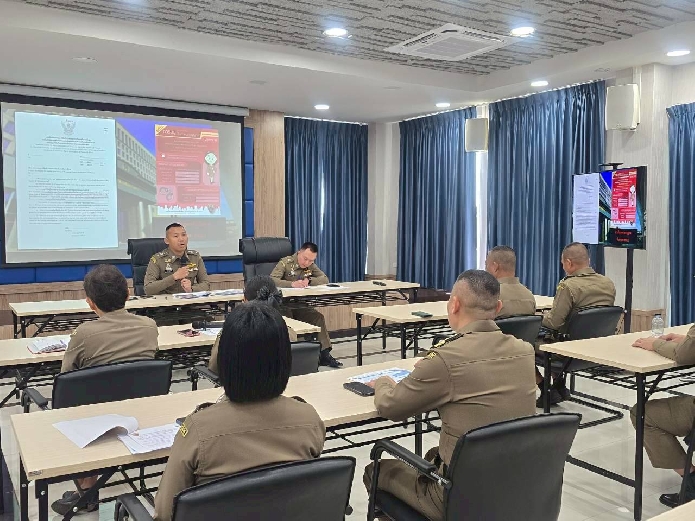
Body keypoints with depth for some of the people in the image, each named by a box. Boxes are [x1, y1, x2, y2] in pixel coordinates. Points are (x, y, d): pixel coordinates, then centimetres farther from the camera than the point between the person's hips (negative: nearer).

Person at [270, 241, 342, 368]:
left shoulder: (311, 266, 9)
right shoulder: (285, 263, -8)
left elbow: (325, 279, -1)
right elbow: (271, 280, -23)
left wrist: (309, 281, -20)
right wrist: (292, 284, -39)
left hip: (300, 305, 5)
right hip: (282, 305, -5)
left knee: (318, 317, -15)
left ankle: (324, 354, -10)